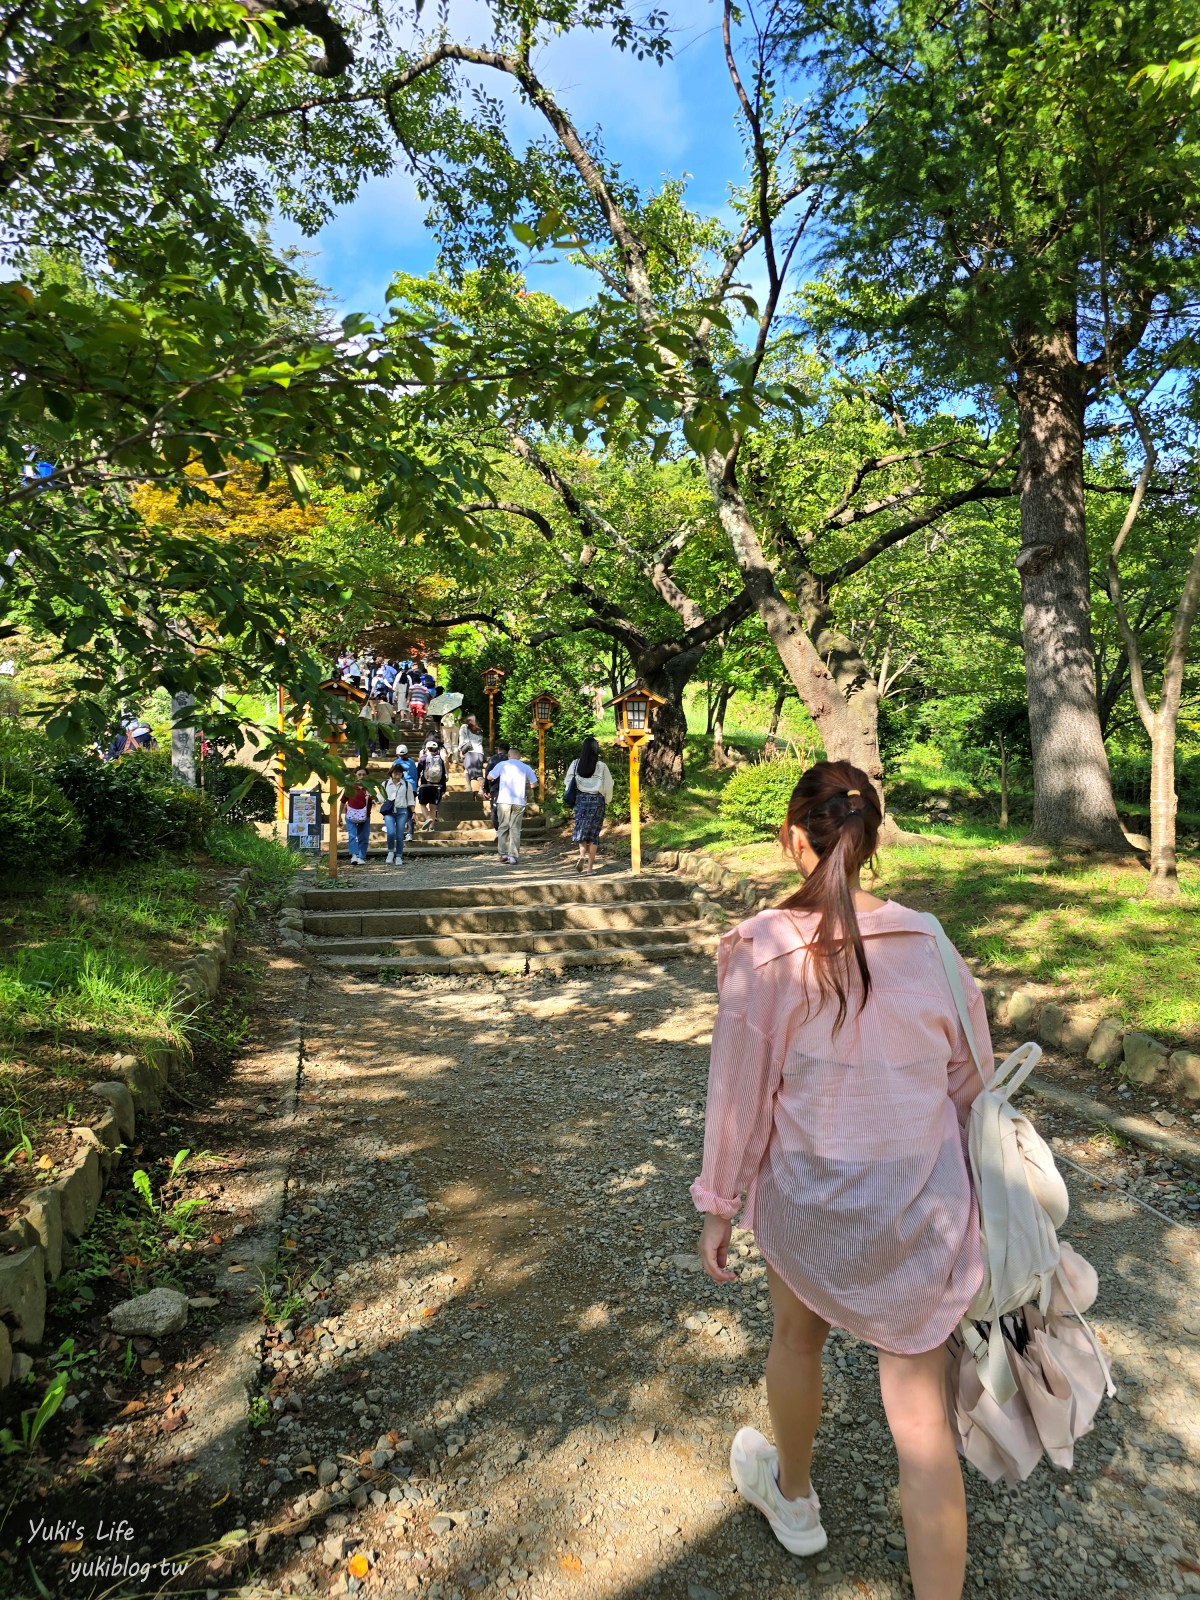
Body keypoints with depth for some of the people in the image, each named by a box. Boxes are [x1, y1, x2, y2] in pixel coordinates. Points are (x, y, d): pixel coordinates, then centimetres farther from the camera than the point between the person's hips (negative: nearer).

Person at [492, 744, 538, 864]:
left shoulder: (502, 764, 4)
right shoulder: (526, 767, 9)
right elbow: (533, 783, 8)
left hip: (504, 800, -1)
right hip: (519, 801, 1)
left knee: (503, 827, 10)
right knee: (515, 829, 4)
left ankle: (503, 853, 6)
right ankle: (513, 857, 0)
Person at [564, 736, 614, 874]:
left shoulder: (575, 764, -2)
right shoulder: (601, 766, -7)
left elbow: (568, 783, 1)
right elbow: (608, 786, -3)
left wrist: (572, 797, 12)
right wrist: (606, 801, 12)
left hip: (580, 799, 1)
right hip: (597, 800, -1)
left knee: (581, 829, 11)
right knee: (594, 833, 5)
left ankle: (582, 854, -16)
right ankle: (590, 866, 6)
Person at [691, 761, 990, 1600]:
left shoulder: (761, 948, -17)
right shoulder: (927, 941, -8)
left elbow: (740, 1090, -11)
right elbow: (969, 1079, 2)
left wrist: (719, 1206, 2)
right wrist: (958, 1195, 18)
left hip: (811, 1191, -1)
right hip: (922, 1195, 1)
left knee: (798, 1337, 29)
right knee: (922, 1419, 14)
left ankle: (793, 1497, 55)